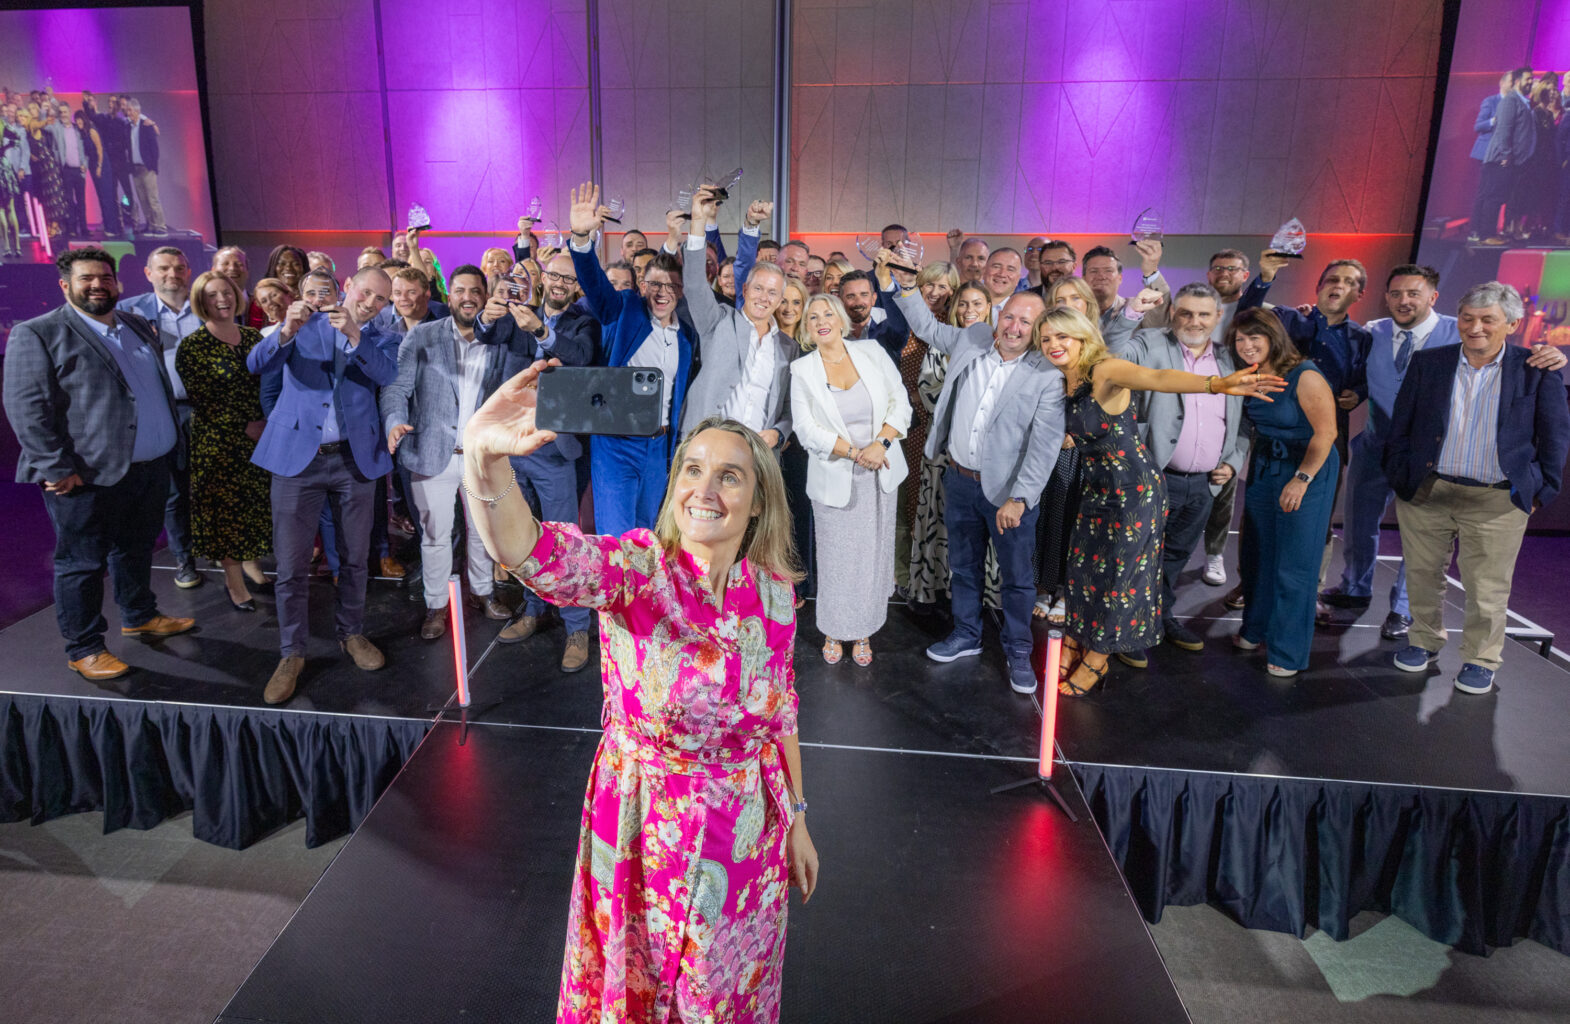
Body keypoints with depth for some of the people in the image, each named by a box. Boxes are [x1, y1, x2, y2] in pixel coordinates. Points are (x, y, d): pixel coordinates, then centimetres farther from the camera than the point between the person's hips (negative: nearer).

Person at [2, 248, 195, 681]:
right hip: (90, 478, -6)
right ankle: (83, 649, 18)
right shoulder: (37, 334, -7)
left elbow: (160, 387, 21)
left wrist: (169, 445, 14)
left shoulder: (139, 327, 14)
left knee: (137, 550, 21)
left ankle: (140, 617, 39)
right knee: (81, 563, 6)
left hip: (152, 467, 6)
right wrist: (58, 470, -18)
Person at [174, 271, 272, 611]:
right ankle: (234, 580, 15)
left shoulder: (253, 337, 7)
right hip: (218, 441, -5)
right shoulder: (192, 346, -9)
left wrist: (269, 420, -4)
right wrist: (243, 428, -14)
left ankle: (250, 564, 29)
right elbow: (199, 400, -11)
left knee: (256, 503, 11)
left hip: (259, 435, 5)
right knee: (225, 507, 3)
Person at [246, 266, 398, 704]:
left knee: (354, 557, 12)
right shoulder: (305, 324, 5)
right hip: (297, 455, -1)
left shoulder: (380, 339, 9)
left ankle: (352, 633, 31)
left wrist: (354, 336, -27)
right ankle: (291, 654, 14)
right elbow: (257, 365, -8)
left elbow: (386, 374, -13)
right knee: (291, 564, 0)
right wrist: (286, 331, -26)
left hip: (355, 458, 2)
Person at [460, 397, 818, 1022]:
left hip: (746, 831, 3)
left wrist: (796, 818, 10)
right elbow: (532, 553, -42)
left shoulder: (773, 593, -10)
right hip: (643, 831, -2)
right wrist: (486, 457, -61)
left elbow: (782, 712, 3)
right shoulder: (636, 570, -22)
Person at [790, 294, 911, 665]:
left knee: (873, 553, 7)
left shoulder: (872, 352, 3)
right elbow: (807, 430, -8)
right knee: (835, 557, 4)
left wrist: (880, 444, -15)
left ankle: (864, 631, 24)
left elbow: (901, 404, 1)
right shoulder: (802, 370, -2)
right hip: (834, 478, -2)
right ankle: (833, 631, 23)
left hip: (880, 474, 2)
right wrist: (856, 452, -17)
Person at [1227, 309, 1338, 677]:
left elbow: (1325, 432, -18)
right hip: (1263, 468, 7)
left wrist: (1301, 479, -20)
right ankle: (1256, 630, 32)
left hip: (1308, 471, -7)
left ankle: (1288, 650, 12)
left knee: (1293, 563, -1)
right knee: (1257, 552, 14)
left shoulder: (1304, 377, -17)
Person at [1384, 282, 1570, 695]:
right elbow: (1401, 426, 6)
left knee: (1487, 588, 6)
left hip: (1497, 501, -2)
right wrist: (1399, 476, 2)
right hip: (1425, 492, 2)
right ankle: (1424, 641, 34)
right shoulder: (1427, 363, 2)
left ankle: (1480, 660, 23)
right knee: (1422, 576, 14)